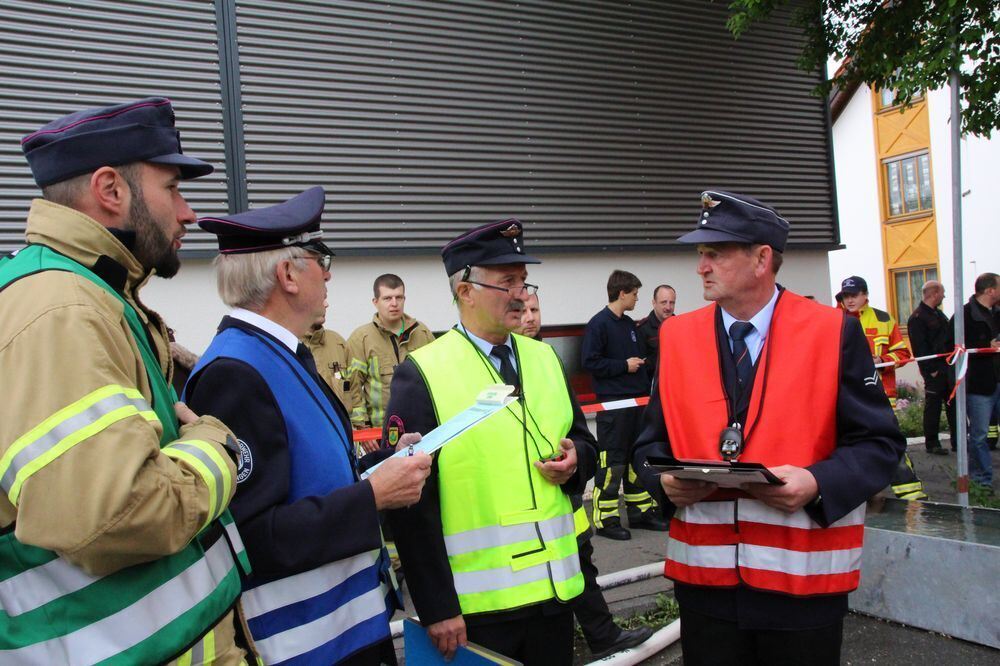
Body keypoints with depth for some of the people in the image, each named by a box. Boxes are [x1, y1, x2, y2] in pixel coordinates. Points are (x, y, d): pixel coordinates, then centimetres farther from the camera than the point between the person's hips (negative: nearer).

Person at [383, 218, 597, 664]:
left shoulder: (544, 358, 8)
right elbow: (412, 503, -12)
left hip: (555, 591, 5)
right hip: (474, 605, -5)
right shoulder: (421, 375, -11)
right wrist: (436, 607, -13)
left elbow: (582, 441, 18)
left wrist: (575, 462, -5)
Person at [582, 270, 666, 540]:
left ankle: (640, 511, 25)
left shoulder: (629, 324, 15)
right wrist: (624, 365, -13)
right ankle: (605, 520, 3)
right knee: (611, 461, -5)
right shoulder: (598, 324, -10)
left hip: (637, 400, 8)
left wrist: (645, 390, 15)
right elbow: (590, 362, -16)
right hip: (612, 403, -8)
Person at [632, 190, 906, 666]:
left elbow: (879, 443, -3)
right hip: (704, 576, 3)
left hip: (804, 578, -2)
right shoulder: (677, 337, 4)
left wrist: (817, 483, -19)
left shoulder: (833, 332, -4)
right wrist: (665, 478, -11)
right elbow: (652, 442, 10)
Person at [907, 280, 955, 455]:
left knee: (953, 403, 11)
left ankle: (958, 440, 19)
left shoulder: (938, 314, 17)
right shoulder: (917, 318, -13)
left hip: (947, 368, 9)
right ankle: (931, 443, 8)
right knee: (933, 406, -1)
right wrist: (932, 370, -18)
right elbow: (920, 348, -17)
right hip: (934, 371, -9)